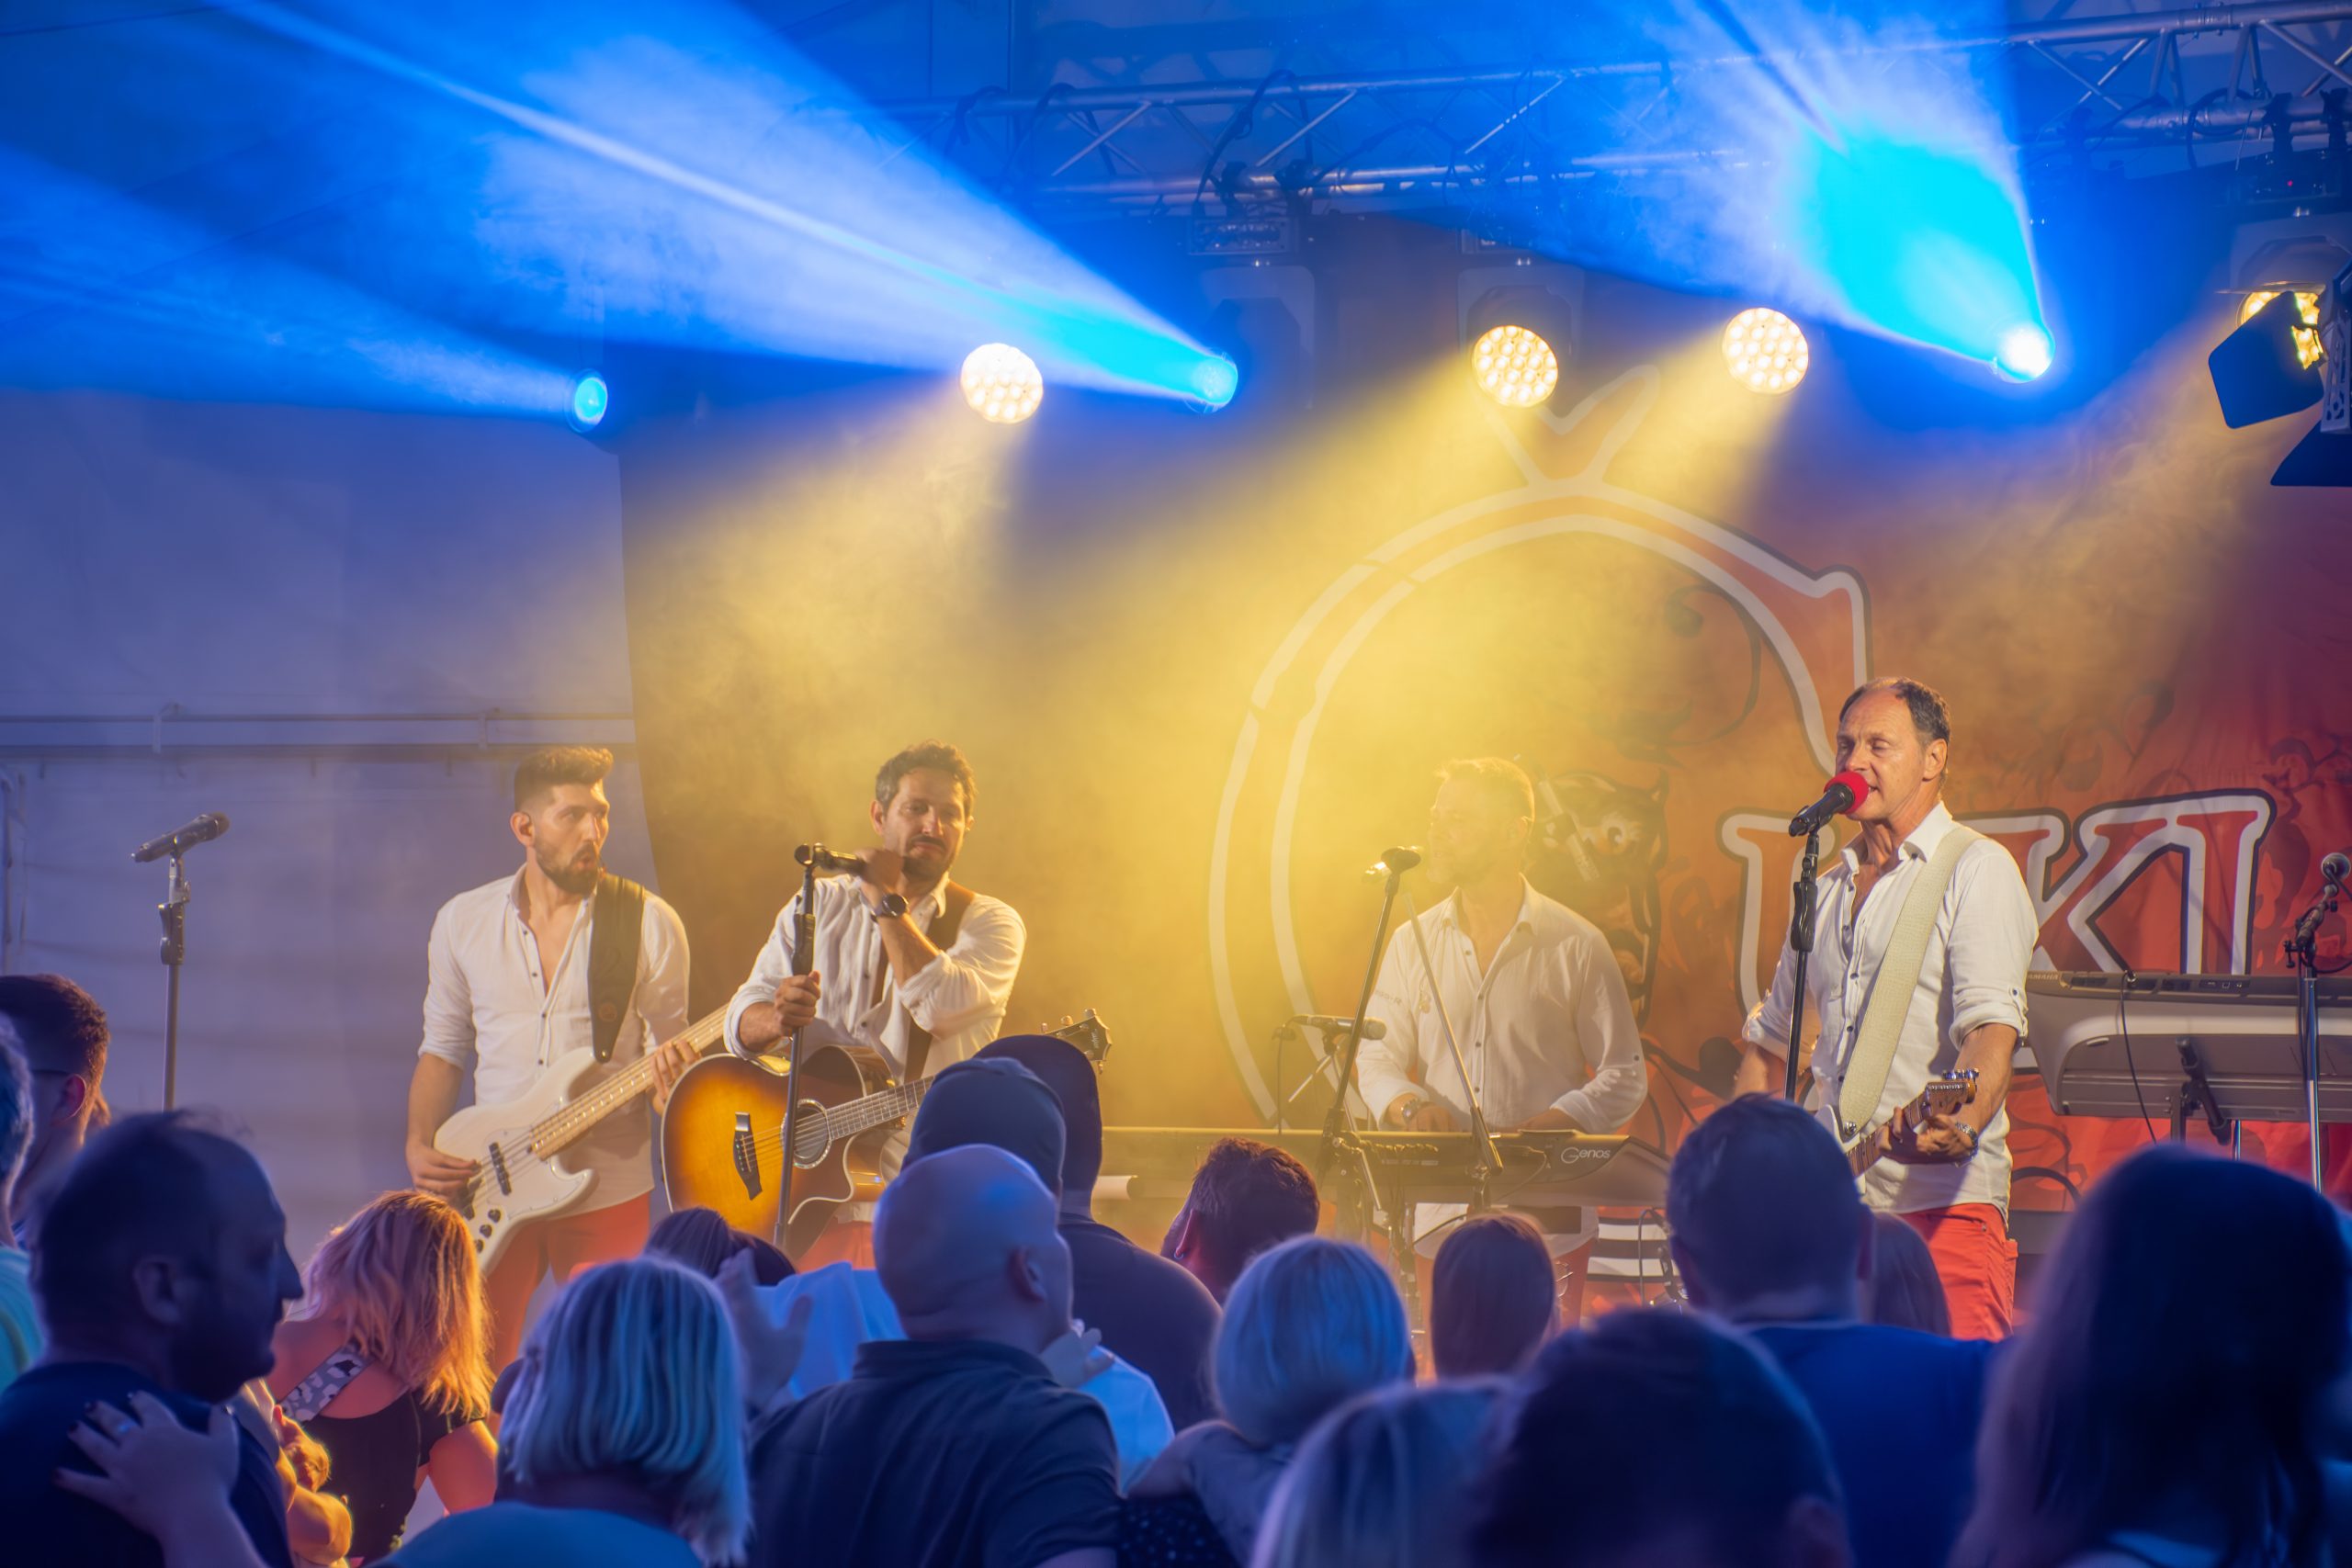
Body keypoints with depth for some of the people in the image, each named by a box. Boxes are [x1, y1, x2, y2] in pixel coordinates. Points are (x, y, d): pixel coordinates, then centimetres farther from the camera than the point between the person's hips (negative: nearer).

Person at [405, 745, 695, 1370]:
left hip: (607, 1193, -2)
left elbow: (668, 1048, 6)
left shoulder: (649, 924, 0)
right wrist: (419, 1148, 0)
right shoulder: (463, 921, 6)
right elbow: (443, 1049, 14)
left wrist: (670, 1069, -18)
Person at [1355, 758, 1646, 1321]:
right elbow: (1376, 1058, 11)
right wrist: (1410, 1104, -12)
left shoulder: (1576, 946, 2)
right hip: (1443, 1210, 3)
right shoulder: (1413, 943, 12)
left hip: (1546, 1210, -3)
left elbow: (1624, 1076, 2)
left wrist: (1555, 1123, -15)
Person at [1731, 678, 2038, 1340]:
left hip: (1944, 1205, -6)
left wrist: (1965, 1121, -34)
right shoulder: (1830, 891, 21)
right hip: (1834, 1205, 6)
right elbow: (1774, 1037, 32)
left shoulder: (1975, 870, -1)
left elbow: (1992, 1021, -15)